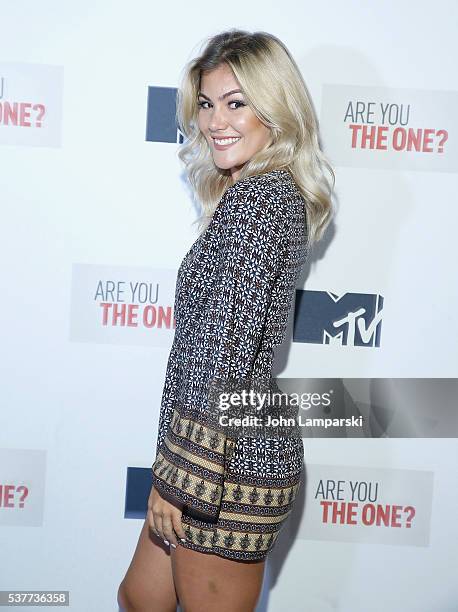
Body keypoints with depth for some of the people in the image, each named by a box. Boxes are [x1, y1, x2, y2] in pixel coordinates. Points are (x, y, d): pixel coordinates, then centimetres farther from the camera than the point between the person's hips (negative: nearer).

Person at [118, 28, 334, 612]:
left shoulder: (255, 199, -17)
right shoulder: (281, 194, 12)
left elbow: (226, 351, -22)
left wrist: (181, 475, -18)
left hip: (226, 459, -10)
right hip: (248, 447, 10)